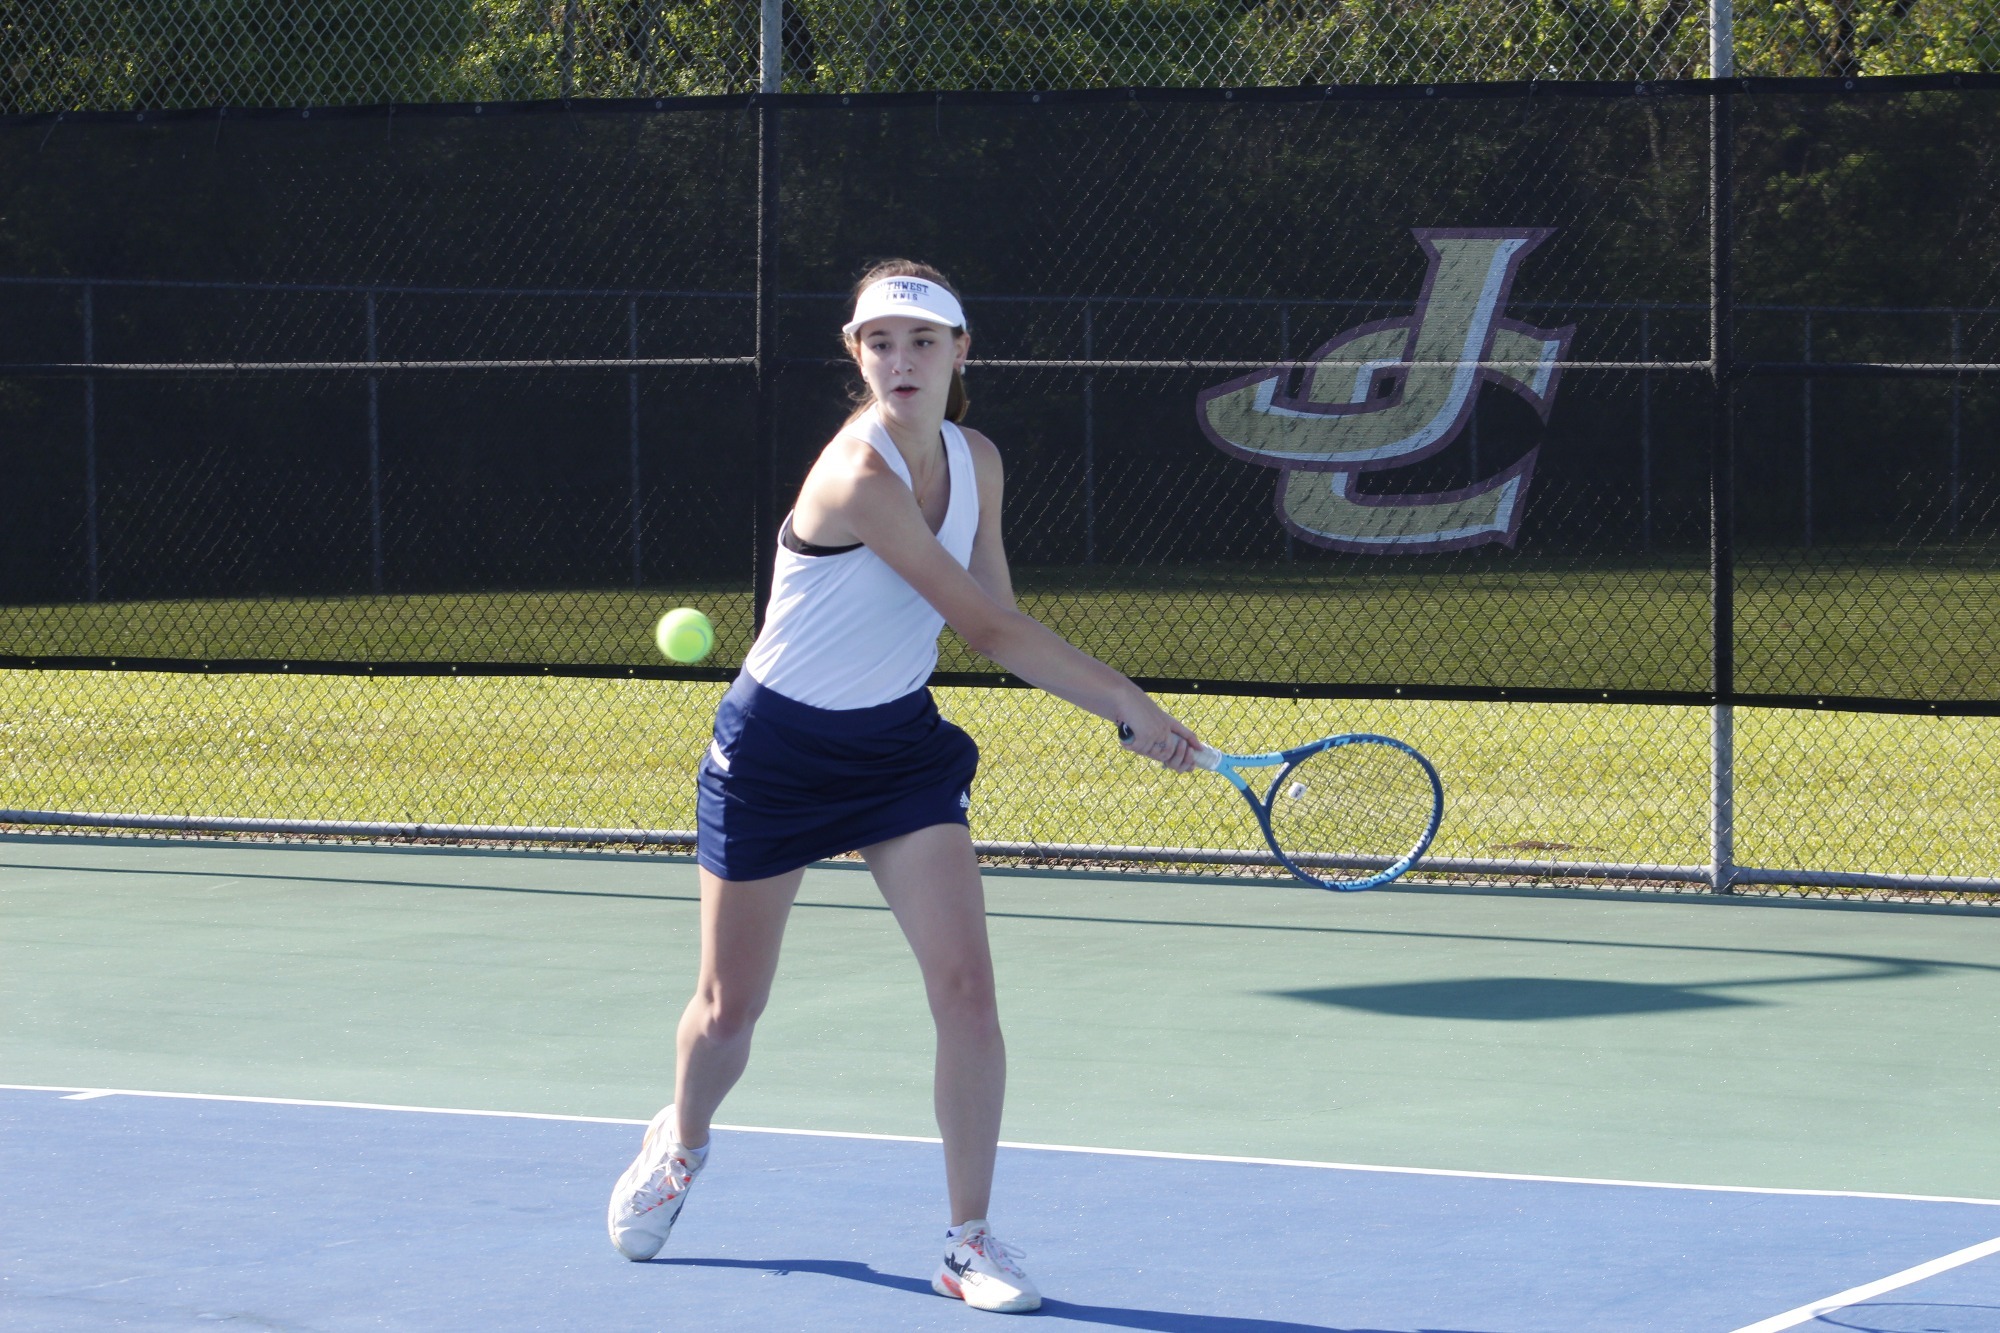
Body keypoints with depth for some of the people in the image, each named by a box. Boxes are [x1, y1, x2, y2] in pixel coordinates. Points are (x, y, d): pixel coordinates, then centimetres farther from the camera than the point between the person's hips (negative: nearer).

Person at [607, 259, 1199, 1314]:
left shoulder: (976, 462, -3)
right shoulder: (859, 474, -27)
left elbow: (996, 629, 1)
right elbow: (987, 627, -25)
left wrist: (1120, 713, -12)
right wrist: (1129, 702, -21)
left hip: (900, 743, 5)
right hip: (776, 749, -5)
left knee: (964, 984, -11)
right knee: (730, 1008, 9)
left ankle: (969, 1241, -1)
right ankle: (680, 1146, 43)